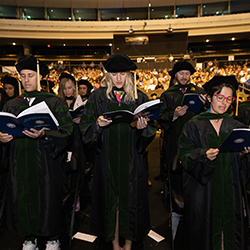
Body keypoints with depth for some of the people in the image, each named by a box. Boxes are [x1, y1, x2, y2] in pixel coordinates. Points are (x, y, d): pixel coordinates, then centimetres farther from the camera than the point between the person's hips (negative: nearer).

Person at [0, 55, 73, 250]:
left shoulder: (55, 103, -1)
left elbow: (65, 131, -9)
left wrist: (43, 134, -25)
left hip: (46, 161, -3)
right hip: (20, 162, 4)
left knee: (48, 199, 4)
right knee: (22, 199, 9)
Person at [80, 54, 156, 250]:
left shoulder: (140, 98, 4)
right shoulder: (98, 97, 2)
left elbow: (151, 132, 3)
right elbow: (86, 128, 0)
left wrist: (143, 128, -18)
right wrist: (98, 124, -20)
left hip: (132, 160, 1)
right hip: (107, 158, 0)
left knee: (131, 199, 8)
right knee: (110, 199, 9)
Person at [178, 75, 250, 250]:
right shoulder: (194, 125, -3)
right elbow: (184, 155, -7)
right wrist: (203, 155, -23)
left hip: (229, 190, 3)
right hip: (203, 190, -2)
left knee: (230, 226, 9)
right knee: (204, 230, 6)